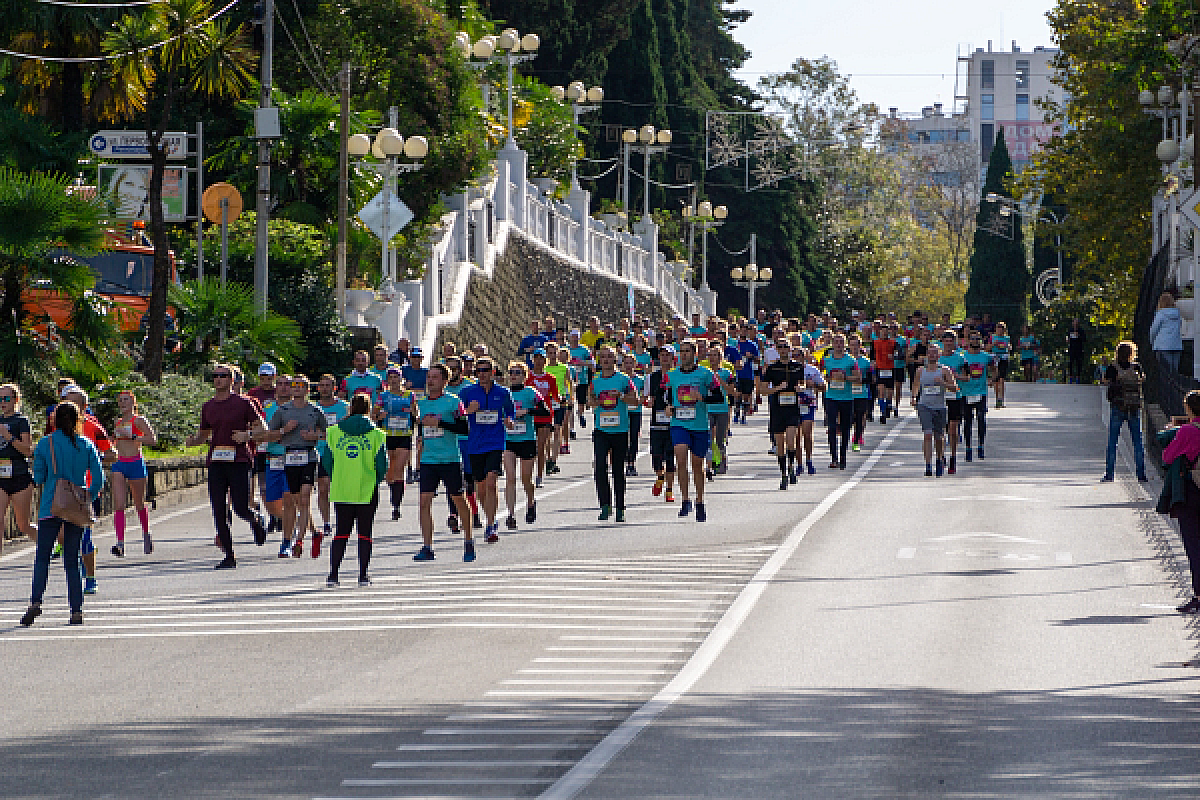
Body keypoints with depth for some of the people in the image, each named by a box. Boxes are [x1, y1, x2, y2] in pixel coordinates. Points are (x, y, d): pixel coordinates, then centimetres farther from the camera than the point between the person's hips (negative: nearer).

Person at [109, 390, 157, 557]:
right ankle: (120, 543, -19)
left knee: (139, 504, 10)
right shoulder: (118, 422, 16)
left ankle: (146, 535, 36)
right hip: (119, 465, 5)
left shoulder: (139, 420, -3)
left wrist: (131, 437, -21)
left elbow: (153, 440, -15)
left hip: (136, 463, -5)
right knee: (119, 504, -12)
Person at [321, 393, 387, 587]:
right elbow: (382, 465, -3)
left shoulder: (333, 432, 1)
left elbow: (326, 462, 3)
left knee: (341, 533, 8)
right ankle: (363, 575, 3)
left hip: (341, 491, 2)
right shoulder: (375, 434, -4)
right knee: (364, 533, 6)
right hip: (367, 491, -2)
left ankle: (333, 575, 1)